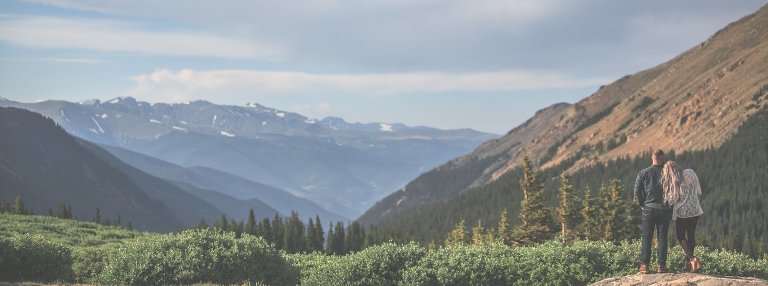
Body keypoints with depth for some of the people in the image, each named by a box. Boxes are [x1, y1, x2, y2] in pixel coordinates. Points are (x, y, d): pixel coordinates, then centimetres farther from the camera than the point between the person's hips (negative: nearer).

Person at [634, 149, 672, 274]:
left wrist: (643, 205, 8)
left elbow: (637, 193, -5)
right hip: (664, 210, 0)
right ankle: (662, 265, 3)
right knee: (662, 238, 5)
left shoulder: (643, 173, -1)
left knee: (646, 238, 3)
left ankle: (644, 265, -1)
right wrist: (671, 209, 7)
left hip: (648, 208, 0)